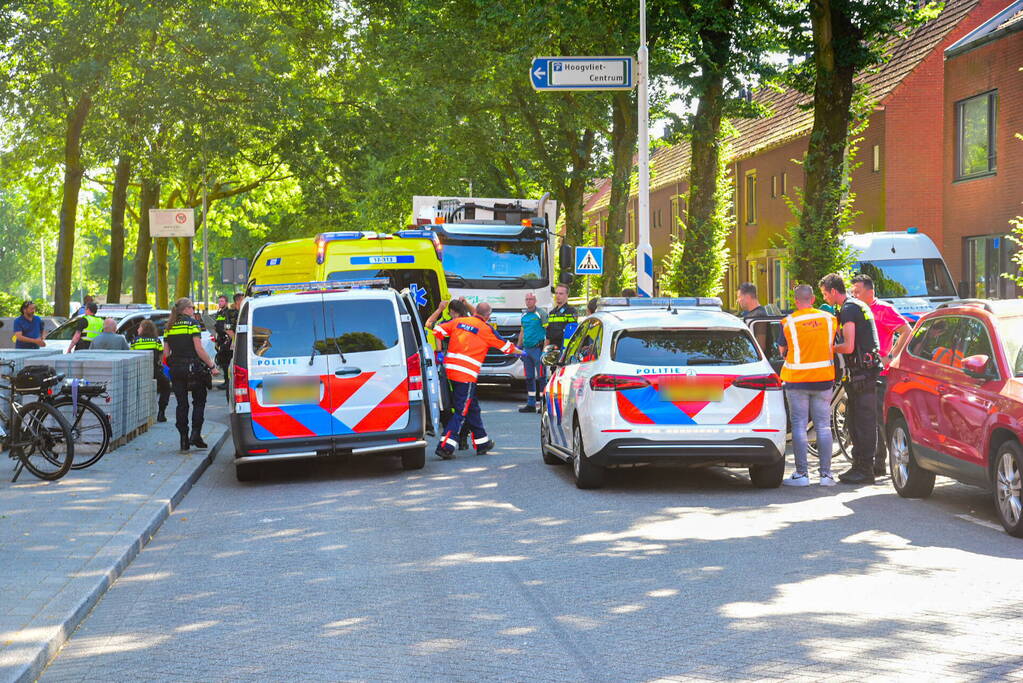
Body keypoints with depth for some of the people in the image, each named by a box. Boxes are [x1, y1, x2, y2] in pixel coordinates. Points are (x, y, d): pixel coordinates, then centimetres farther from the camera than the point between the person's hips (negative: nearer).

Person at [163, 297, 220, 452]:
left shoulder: (169, 327, 9)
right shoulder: (192, 323, -6)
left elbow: (166, 353, 8)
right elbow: (199, 349, -13)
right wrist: (211, 366, -8)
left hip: (175, 369, 5)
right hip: (193, 368, -5)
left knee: (181, 404, 9)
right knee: (199, 401, 9)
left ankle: (184, 439, 7)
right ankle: (195, 434, -1)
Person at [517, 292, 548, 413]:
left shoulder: (541, 314, -5)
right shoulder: (524, 315, 16)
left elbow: (548, 332, -9)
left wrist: (545, 349, -16)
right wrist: (518, 347, 16)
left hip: (537, 348, -7)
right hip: (526, 349, 7)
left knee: (541, 377, -8)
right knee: (529, 378, 9)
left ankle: (544, 403, -6)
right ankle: (531, 404, 13)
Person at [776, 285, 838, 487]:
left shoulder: (788, 322, -8)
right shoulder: (829, 319, 1)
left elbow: (782, 350, 4)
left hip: (797, 380, -3)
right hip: (824, 379, 3)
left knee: (799, 426, 2)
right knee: (823, 426, 7)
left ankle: (801, 473, 0)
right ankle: (826, 473, 7)